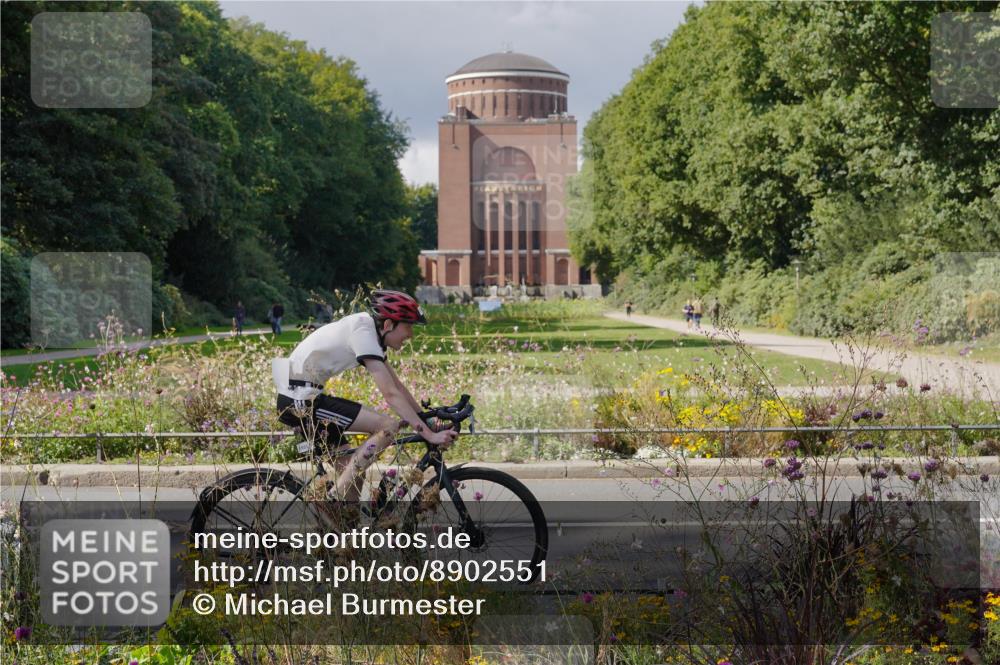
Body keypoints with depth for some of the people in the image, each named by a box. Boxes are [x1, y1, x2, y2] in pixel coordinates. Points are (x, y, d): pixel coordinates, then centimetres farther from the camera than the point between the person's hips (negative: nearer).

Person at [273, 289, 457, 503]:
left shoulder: (367, 328, 12)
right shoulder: (363, 333, -17)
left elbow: (397, 385, 17)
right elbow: (391, 394, -22)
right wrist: (430, 435, -22)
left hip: (297, 400, 10)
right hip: (302, 399, -10)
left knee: (353, 471, 11)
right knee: (388, 427, -14)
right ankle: (332, 500, -13)